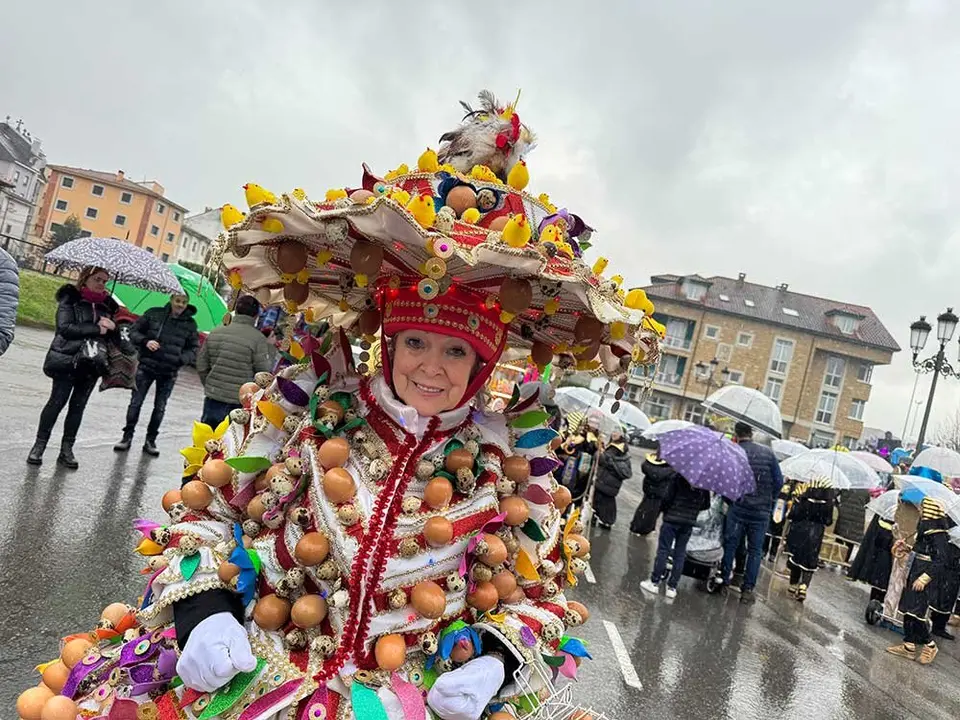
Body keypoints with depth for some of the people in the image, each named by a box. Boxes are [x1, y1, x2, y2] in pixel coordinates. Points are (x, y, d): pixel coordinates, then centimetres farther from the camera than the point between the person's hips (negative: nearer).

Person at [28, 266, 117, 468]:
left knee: (78, 405, 6)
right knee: (57, 401, -1)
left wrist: (113, 327, -8)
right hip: (67, 359, -4)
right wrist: (97, 329, -15)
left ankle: (67, 450, 13)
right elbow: (65, 327, -12)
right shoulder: (70, 298, 0)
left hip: (93, 362, 4)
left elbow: (114, 335, 15)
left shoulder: (107, 304, 13)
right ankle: (39, 445, 11)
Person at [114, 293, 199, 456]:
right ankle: (127, 436, 19)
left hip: (169, 372, 1)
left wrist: (180, 359, -14)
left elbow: (193, 349, 4)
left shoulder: (190, 324, -1)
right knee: (136, 402, 4)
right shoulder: (154, 314, -3)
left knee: (160, 407, 8)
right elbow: (134, 331, 4)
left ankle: (150, 440, 21)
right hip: (147, 367, -1)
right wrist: (145, 341, -15)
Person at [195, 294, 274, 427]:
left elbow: (201, 366, 9)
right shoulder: (258, 339, -13)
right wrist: (270, 347, 3)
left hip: (212, 399, 5)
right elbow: (265, 372, -11)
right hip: (240, 404, -5)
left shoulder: (215, 333, 5)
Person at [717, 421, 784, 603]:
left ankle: (723, 580, 12)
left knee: (730, 545, 10)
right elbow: (779, 481, 2)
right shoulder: (768, 452, 1)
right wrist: (770, 500, 14)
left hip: (738, 508, -1)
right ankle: (748, 589, 9)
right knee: (755, 550, 8)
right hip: (762, 511, 1)